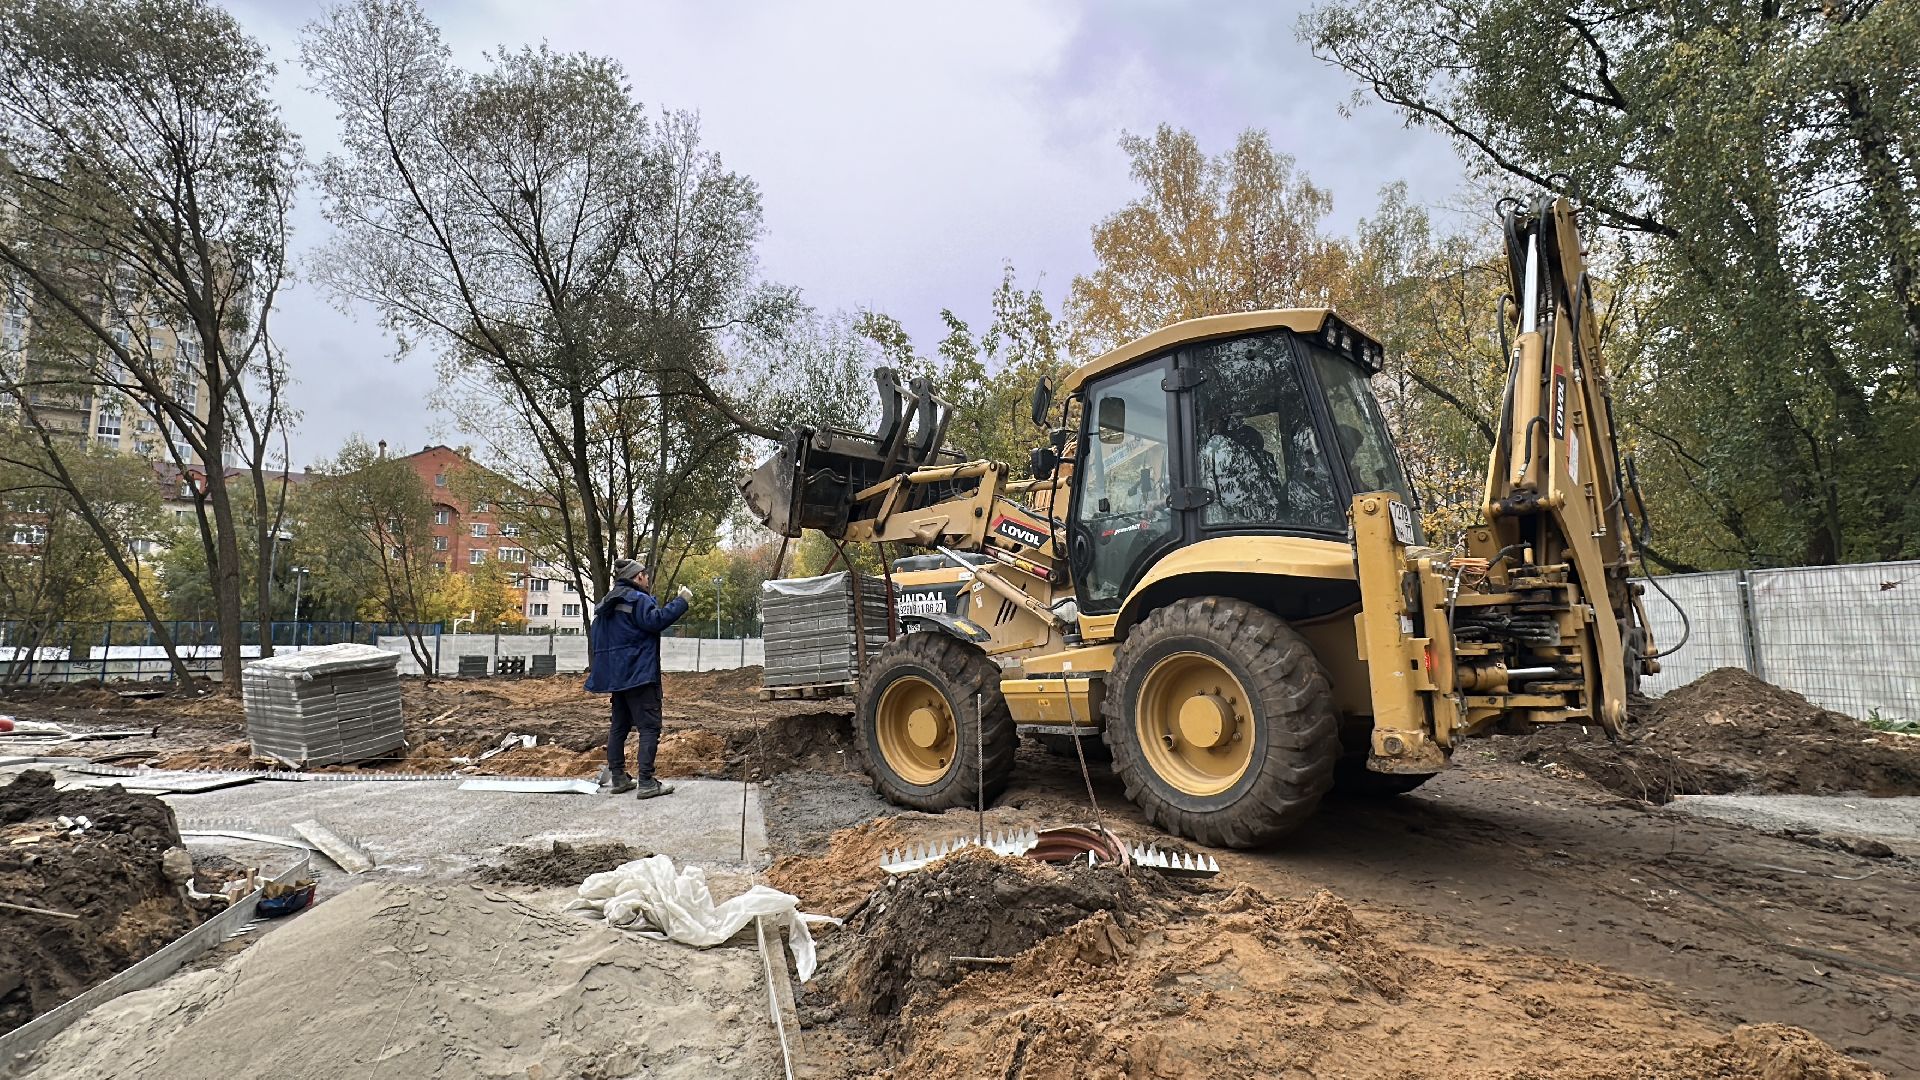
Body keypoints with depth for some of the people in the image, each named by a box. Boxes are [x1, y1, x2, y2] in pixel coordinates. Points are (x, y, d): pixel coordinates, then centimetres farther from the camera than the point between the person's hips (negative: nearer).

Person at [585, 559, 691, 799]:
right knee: (649, 727, -9)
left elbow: (595, 636, 23)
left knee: (619, 726, 15)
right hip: (639, 675, -10)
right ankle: (646, 783, -14)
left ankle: (617, 778, 18)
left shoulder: (607, 604, 18)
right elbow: (656, 620, -26)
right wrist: (681, 600, -20)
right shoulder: (637, 599, -11)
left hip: (615, 676, 10)